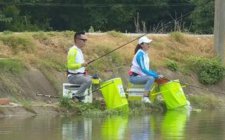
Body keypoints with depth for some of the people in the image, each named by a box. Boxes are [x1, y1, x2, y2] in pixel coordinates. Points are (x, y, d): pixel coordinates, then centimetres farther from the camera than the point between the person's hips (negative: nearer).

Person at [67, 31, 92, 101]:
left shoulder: (79, 50, 15)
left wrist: (84, 72, 9)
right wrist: (81, 65, -31)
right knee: (88, 80, -31)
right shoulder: (72, 51, -15)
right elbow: (70, 66, -22)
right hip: (73, 76, -10)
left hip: (80, 75, 10)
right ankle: (77, 96, -22)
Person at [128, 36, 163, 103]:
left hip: (141, 75, 9)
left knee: (158, 78, 1)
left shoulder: (145, 54, 11)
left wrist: (157, 74, 2)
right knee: (151, 78, -31)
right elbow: (143, 69, -25)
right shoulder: (140, 54, -17)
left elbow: (147, 69, 16)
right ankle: (145, 97, -32)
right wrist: (156, 75, -26)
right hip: (134, 77, -9)